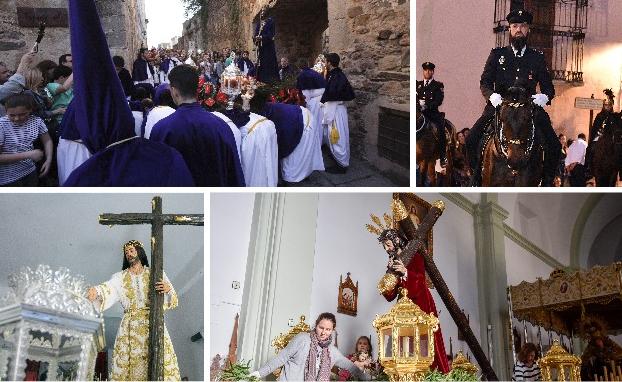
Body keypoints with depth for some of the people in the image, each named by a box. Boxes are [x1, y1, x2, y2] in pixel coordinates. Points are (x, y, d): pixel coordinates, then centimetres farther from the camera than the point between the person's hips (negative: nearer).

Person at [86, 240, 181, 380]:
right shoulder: (120, 277, 11)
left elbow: (170, 298, 2)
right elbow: (108, 288, -10)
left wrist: (168, 289, -22)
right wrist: (96, 291, -34)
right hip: (130, 326, 1)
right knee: (130, 361, -8)